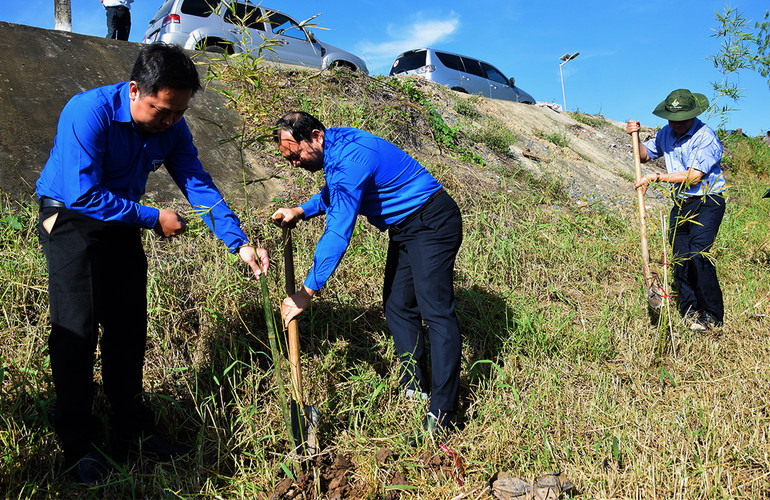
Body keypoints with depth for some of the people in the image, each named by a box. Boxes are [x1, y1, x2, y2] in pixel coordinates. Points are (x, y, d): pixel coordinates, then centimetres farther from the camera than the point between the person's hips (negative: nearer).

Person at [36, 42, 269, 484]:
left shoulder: (172, 128, -10)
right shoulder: (89, 112, -27)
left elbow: (199, 185, -11)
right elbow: (84, 194, -29)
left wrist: (239, 242, -22)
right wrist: (154, 219, -25)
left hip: (122, 220, 5)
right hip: (70, 218, -5)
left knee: (129, 325, 6)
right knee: (77, 327, -7)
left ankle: (132, 429, 19)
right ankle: (79, 442, 8)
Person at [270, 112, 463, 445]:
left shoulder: (350, 159, -27)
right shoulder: (334, 147, 5)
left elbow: (338, 234, -30)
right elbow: (334, 193, 25)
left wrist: (306, 292, -26)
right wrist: (300, 212, 7)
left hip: (432, 223, -11)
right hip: (405, 228, 11)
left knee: (435, 310, -14)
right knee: (398, 306, 10)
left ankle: (442, 412, -11)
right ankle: (414, 390, 18)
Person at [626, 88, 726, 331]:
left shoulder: (706, 137, -13)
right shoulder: (666, 134, 8)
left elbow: (693, 176, -21)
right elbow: (645, 155, 24)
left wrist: (655, 177, -20)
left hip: (707, 203, -7)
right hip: (680, 205, 7)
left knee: (698, 253, -20)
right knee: (680, 257, 2)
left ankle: (713, 315, -10)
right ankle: (690, 310, 13)